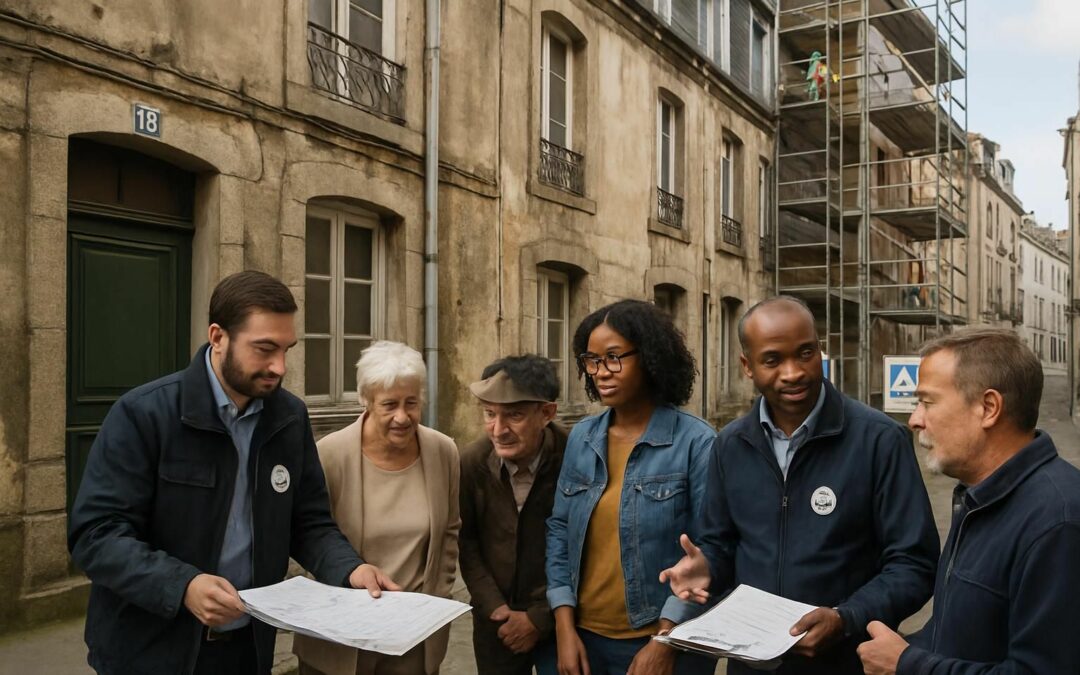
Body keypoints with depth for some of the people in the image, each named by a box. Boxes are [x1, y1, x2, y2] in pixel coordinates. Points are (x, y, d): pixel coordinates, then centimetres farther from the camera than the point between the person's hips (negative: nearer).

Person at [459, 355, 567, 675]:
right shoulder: (471, 463, -10)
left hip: (560, 619, -3)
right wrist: (493, 607, -6)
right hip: (495, 621, 3)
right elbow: (466, 541, 2)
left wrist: (539, 619, -11)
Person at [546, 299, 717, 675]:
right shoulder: (581, 438, 1)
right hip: (584, 636, 5)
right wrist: (564, 627, -2)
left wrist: (664, 642, -14)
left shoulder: (696, 442, -13)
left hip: (660, 641, -4)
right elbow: (559, 530, 4)